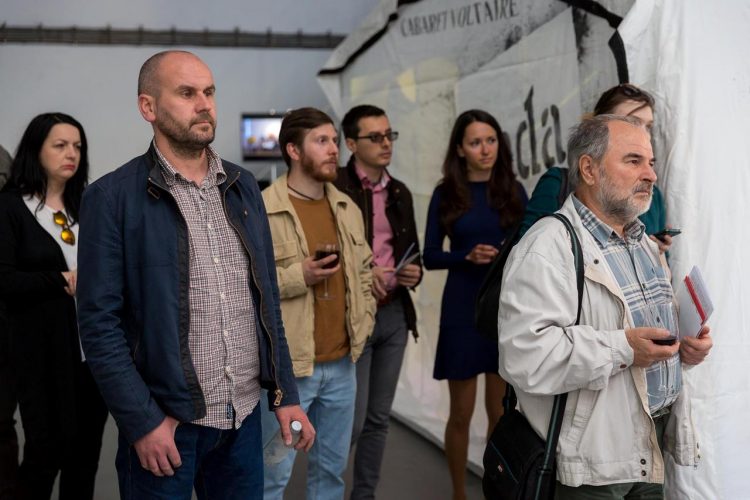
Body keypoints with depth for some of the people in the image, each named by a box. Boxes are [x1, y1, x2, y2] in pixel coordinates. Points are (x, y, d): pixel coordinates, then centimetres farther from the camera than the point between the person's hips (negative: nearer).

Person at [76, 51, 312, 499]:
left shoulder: (244, 186, 8)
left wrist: (285, 392, 7)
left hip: (245, 414, 5)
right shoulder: (113, 197, -8)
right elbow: (99, 321, -10)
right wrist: (142, 421, -13)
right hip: (164, 420, -4)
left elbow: (267, 297, 11)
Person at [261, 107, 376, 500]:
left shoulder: (348, 207, 9)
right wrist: (299, 276, -21)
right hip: (287, 367, -6)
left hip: (342, 364, 6)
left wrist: (364, 321, 8)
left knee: (331, 467, 18)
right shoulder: (260, 211, -13)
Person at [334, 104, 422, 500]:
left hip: (395, 314, 6)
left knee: (378, 419, 12)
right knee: (351, 420, -4)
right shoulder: (334, 189, -9)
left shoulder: (400, 193, 12)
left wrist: (415, 272, 0)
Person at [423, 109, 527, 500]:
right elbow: (430, 256, 0)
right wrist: (467, 256, -17)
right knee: (461, 414, 6)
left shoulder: (513, 190, 4)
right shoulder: (446, 194, 0)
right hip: (463, 310, -1)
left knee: (499, 411, 9)